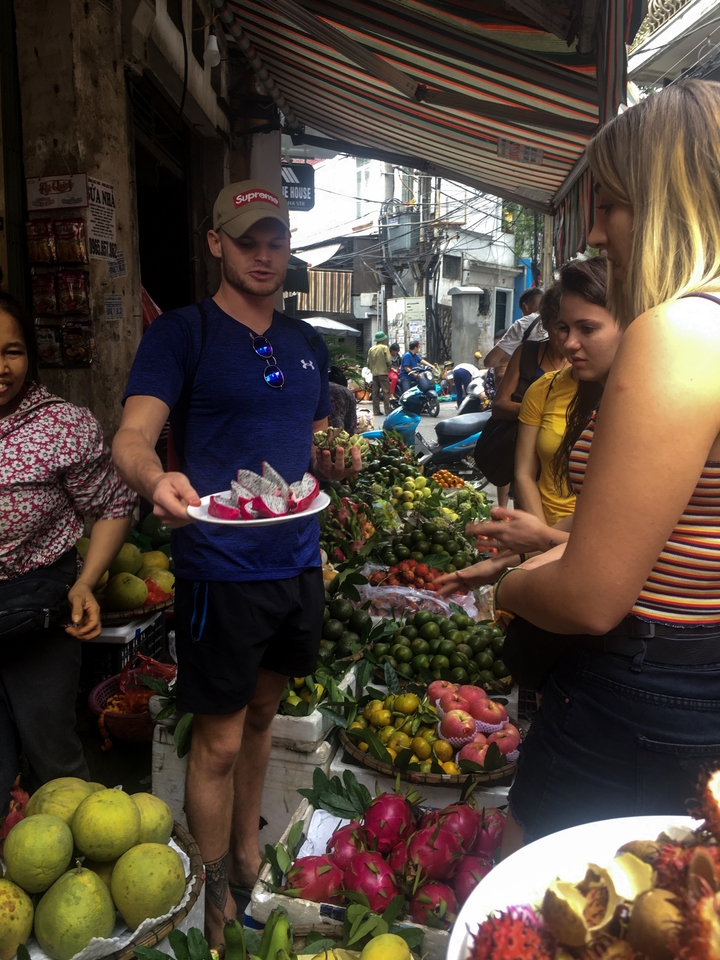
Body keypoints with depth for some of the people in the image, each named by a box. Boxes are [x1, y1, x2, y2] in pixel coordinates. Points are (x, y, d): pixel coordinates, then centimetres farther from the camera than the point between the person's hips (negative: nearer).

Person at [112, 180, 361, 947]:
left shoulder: (306, 344, 12)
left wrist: (338, 460, -4)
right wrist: (155, 479, -41)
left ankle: (248, 853, 43)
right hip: (221, 568, -6)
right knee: (219, 739, 6)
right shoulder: (181, 334, -7)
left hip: (297, 561, 6)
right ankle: (217, 901, 29)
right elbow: (132, 436, -18)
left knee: (262, 714, 21)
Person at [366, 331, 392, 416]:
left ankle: (376, 411, 9)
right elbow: (389, 360, -13)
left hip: (374, 373, 5)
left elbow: (368, 362, 8)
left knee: (375, 393, 8)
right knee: (386, 392, -3)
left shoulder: (371, 349, 7)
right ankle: (387, 411, -7)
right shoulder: (385, 348, -8)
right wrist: (389, 366, 6)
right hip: (383, 372, -5)